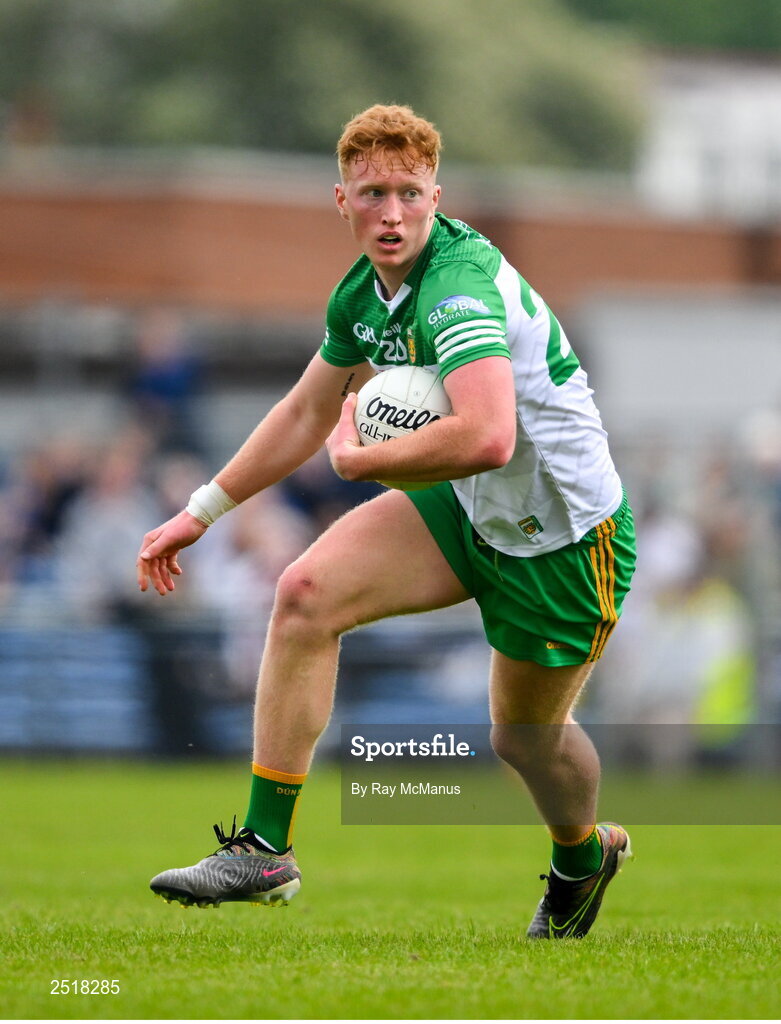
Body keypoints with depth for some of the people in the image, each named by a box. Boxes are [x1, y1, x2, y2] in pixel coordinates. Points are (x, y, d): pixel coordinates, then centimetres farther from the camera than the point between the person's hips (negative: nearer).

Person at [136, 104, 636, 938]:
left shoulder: (460, 284, -30)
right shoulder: (361, 294, -2)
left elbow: (486, 438, -45)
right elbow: (307, 412, 17)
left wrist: (359, 459, -29)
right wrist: (202, 512, 19)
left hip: (565, 538, -7)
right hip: (467, 514, 7)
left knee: (525, 736, 10)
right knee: (306, 593, -11)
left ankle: (584, 854, 46)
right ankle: (264, 847, -7)